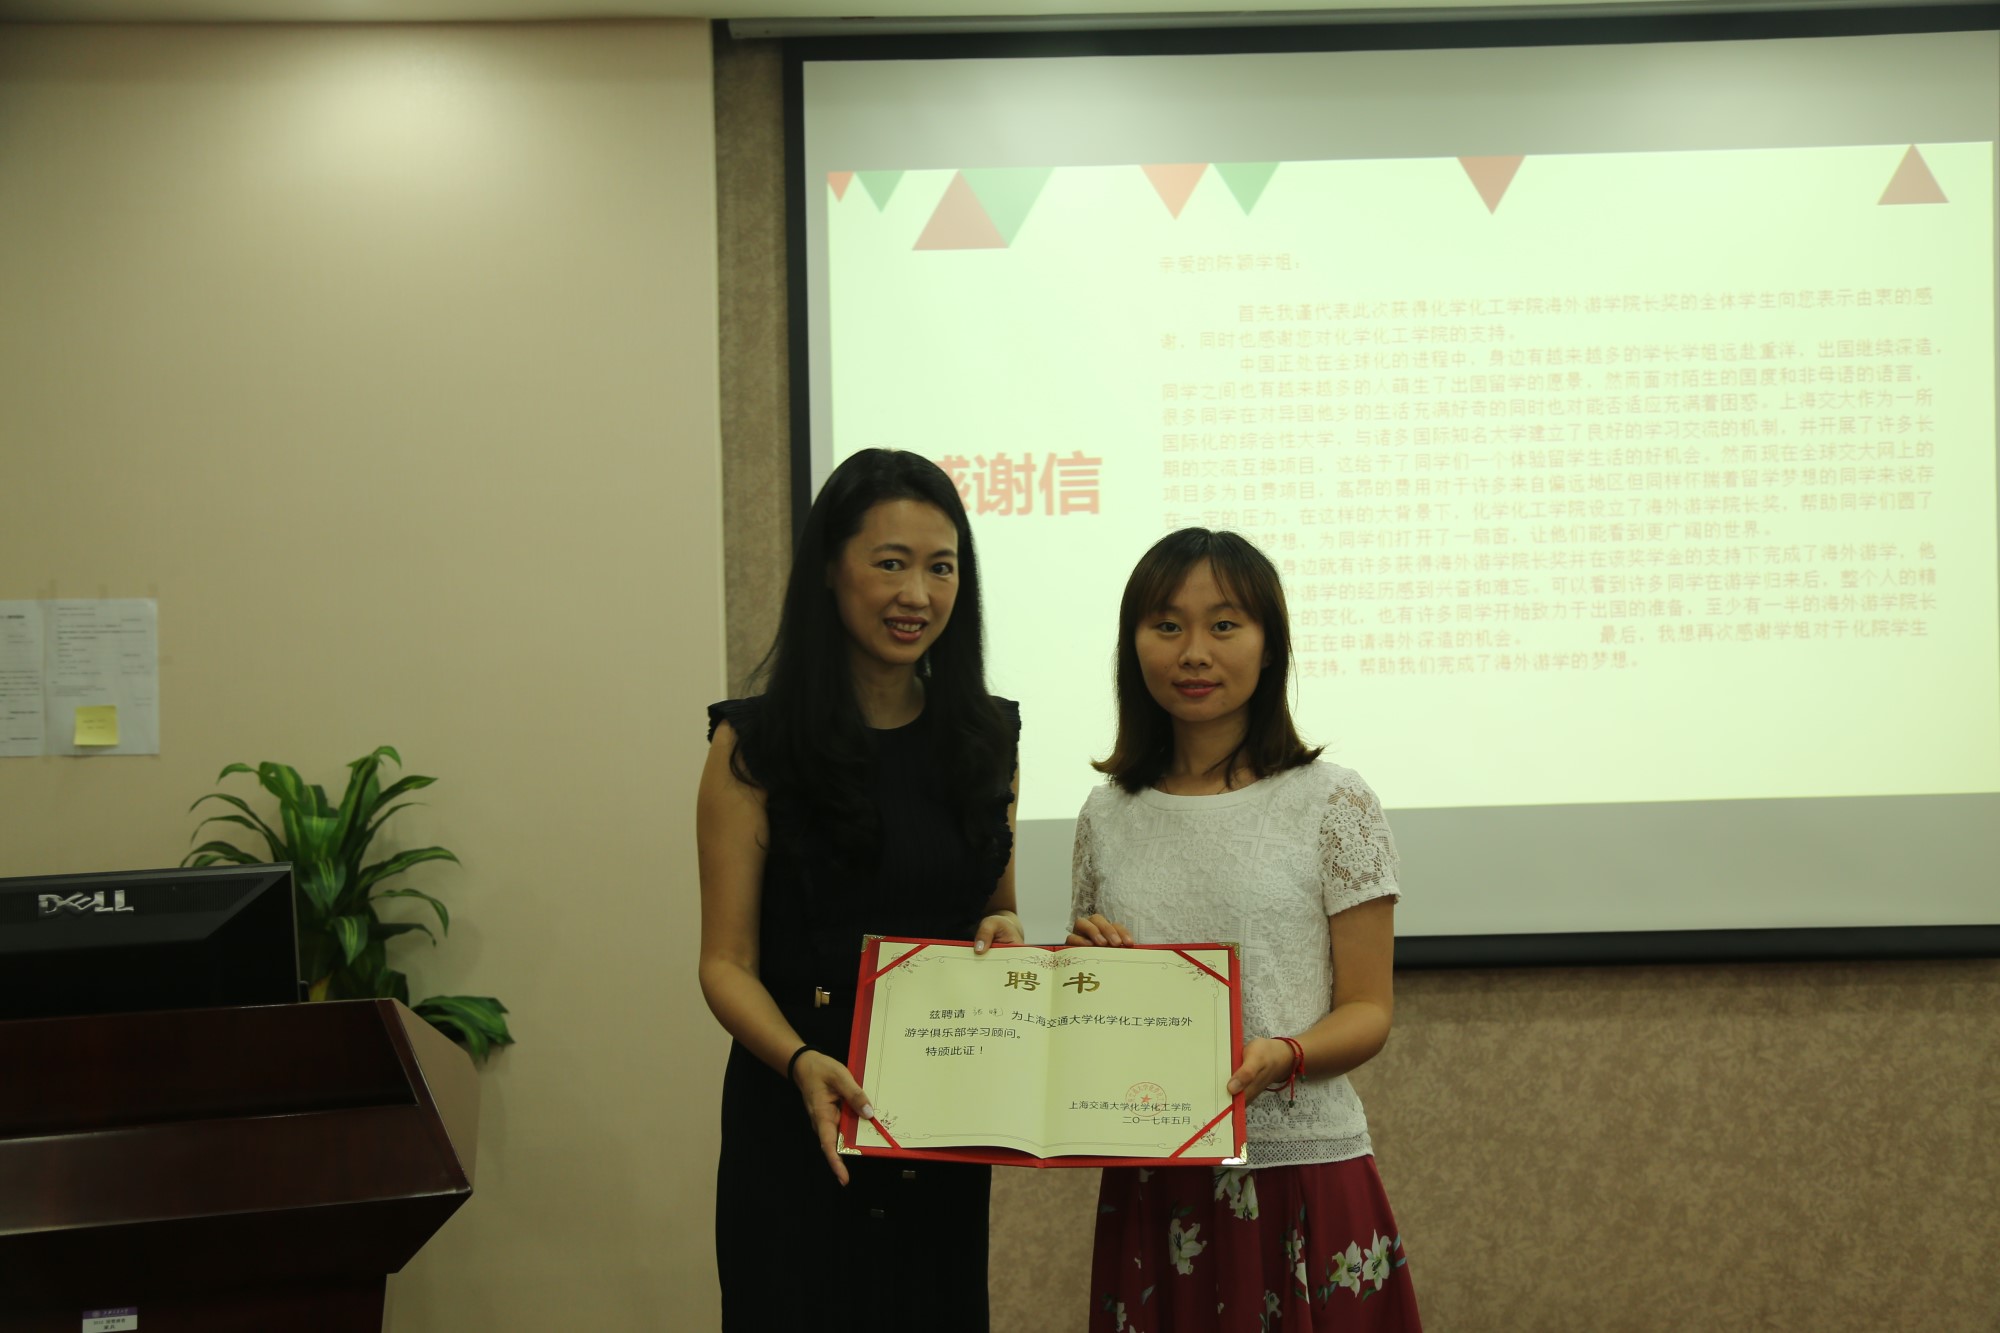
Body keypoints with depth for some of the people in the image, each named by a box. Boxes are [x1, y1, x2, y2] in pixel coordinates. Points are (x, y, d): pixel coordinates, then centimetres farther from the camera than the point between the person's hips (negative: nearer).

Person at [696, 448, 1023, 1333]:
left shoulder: (986, 738, 7)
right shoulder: (756, 748, -5)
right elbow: (726, 962, -7)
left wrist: (1003, 933, -6)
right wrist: (800, 1061, -25)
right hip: (798, 1124, -4)